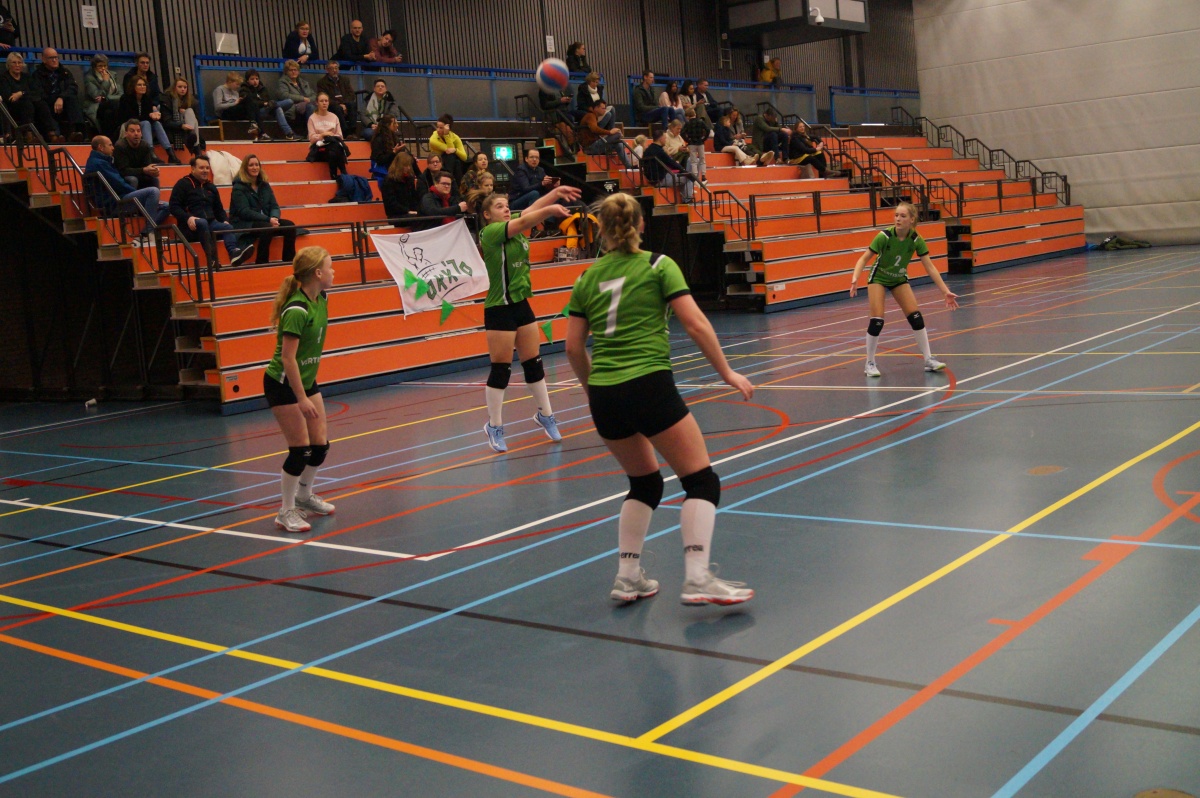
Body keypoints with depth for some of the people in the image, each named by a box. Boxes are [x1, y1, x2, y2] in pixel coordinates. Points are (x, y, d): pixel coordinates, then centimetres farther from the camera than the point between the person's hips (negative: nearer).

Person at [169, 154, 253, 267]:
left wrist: (225, 220, 6)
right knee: (202, 222, -39)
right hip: (190, 227, -5)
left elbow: (219, 209, 29)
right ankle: (212, 258, -56)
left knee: (228, 227, -26)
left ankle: (234, 253, -58)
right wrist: (187, 218, -21)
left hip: (211, 223, 5)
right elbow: (174, 206, -3)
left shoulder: (211, 187, 24)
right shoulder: (183, 184, 6)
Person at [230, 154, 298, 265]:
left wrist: (274, 218, -17)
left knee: (290, 226, -19)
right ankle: (261, 263, -28)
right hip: (244, 224, -6)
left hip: (266, 221, 6)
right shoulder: (239, 187, -5)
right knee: (267, 227, -37)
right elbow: (244, 212, -16)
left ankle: (289, 260, -16)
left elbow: (274, 206, 8)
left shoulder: (264, 185, 14)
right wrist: (268, 219, -25)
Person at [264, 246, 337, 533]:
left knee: (321, 444, 9)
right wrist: (301, 398, -25)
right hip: (282, 384, -8)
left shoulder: (320, 300, 1)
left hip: (307, 380, 8)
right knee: (300, 449, -6)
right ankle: (286, 511, 7)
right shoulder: (296, 310, -26)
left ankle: (305, 496, 31)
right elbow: (287, 357, -26)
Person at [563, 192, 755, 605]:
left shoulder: (588, 278, 14)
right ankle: (697, 578, -13)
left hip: (603, 395, 5)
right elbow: (695, 323, -5)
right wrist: (727, 373, 3)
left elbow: (574, 346, 12)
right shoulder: (657, 265, 2)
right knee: (701, 481, 1)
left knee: (644, 483, 23)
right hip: (649, 385, -5)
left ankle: (627, 577, 18)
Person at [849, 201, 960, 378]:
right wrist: (855, 280, -39)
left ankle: (928, 360, 4)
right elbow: (864, 259, -22)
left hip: (899, 279, 3)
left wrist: (945, 292, -19)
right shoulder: (885, 236, -27)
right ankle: (870, 363, 1)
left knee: (916, 317, -7)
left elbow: (929, 267, -15)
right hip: (879, 278, -3)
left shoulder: (916, 240, -19)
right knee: (877, 320, -15)